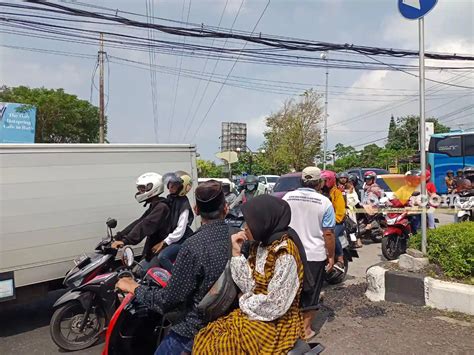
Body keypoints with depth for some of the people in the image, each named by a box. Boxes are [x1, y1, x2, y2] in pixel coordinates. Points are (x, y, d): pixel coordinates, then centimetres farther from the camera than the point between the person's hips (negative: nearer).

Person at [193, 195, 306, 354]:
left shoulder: (285, 254, -22)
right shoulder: (260, 245, 3)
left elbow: (275, 306, -22)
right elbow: (248, 286, -1)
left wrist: (244, 303, -8)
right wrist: (236, 252, -7)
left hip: (275, 324, -7)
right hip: (253, 315, 7)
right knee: (204, 339, -5)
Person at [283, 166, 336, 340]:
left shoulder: (288, 197, -2)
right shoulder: (324, 202, -10)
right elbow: (328, 233, -11)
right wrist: (331, 256, 1)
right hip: (315, 255, -2)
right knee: (310, 294, 13)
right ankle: (305, 329, 22)